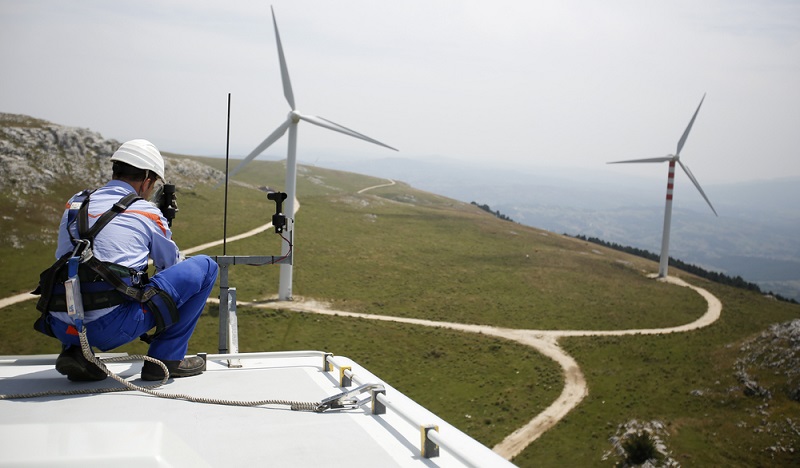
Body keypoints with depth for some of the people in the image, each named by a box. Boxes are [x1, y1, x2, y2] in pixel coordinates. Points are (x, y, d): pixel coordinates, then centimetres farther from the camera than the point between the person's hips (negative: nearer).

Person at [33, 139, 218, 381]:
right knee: (204, 266, 6)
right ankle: (166, 358, 7)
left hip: (61, 327, 6)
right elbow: (172, 265, 21)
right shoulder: (147, 212, 5)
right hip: (112, 328, -6)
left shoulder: (74, 204, 17)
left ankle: (74, 352, 17)